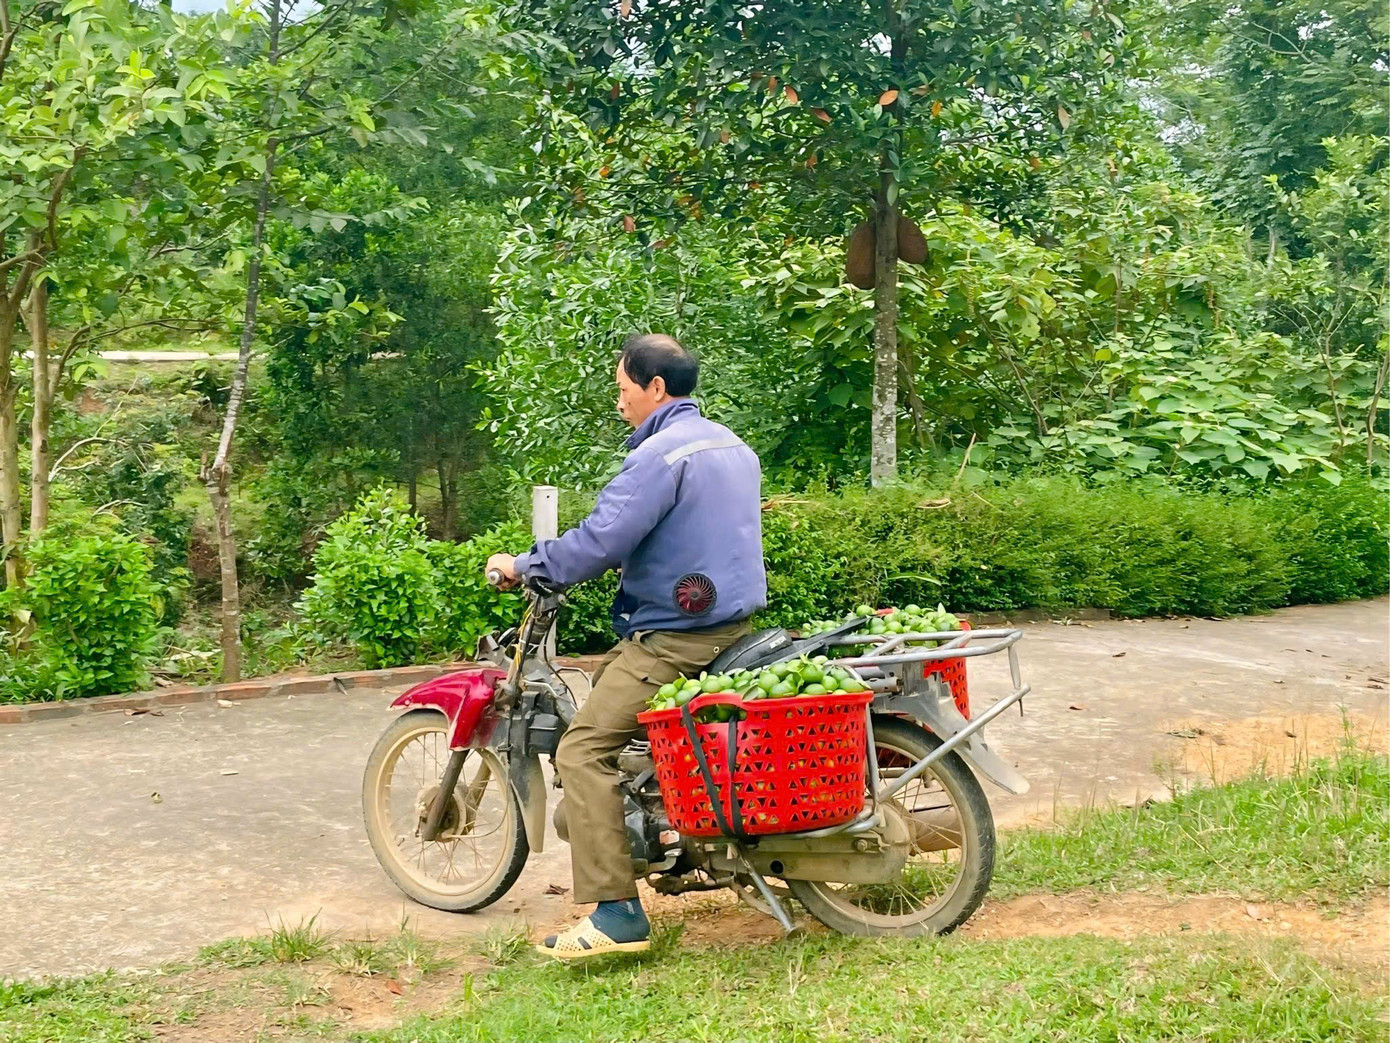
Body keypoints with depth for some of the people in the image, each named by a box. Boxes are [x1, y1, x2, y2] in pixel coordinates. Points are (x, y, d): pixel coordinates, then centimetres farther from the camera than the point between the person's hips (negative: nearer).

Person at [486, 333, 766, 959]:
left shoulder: (659, 455, -15)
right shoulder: (733, 446, 15)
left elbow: (601, 540, -22)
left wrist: (522, 566, -8)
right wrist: (622, 559, 31)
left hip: (677, 636, -10)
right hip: (734, 620, 10)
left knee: (582, 751, -13)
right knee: (608, 673, 32)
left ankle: (616, 914, -20)